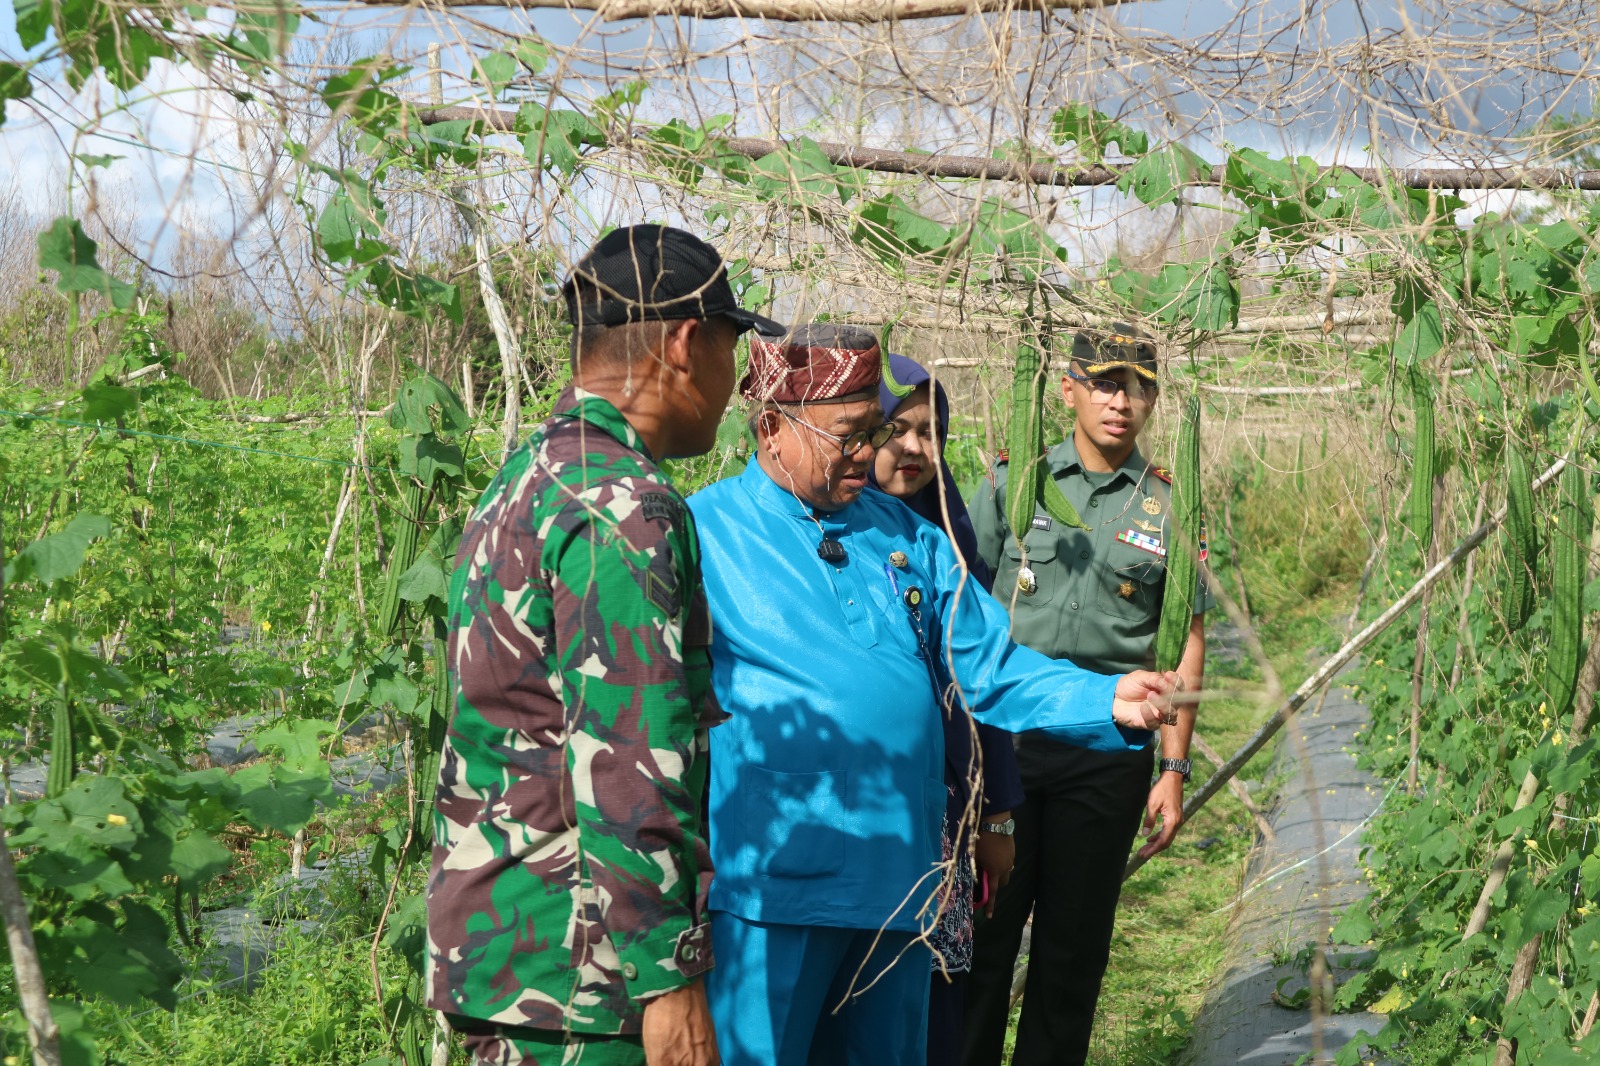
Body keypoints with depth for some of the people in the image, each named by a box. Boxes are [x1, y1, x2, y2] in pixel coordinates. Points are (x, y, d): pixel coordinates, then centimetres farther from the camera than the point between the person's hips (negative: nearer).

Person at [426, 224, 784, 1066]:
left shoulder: (522, 483, 15)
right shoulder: (624, 508, -17)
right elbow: (624, 766, -22)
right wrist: (668, 979, -20)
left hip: (490, 935, 10)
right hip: (572, 968, -10)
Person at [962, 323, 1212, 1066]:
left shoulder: (1170, 507, 5)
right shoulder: (1011, 481, 3)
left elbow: (1186, 644, 6)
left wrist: (1174, 769, 1)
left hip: (1110, 748, 1)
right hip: (1002, 730, 0)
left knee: (1075, 941, 8)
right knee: (981, 924, 1)